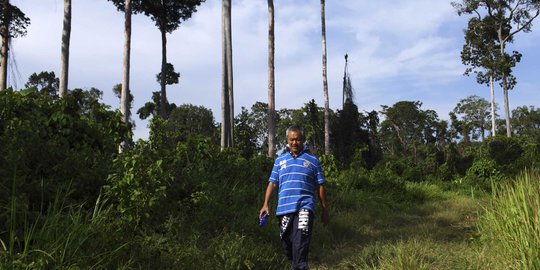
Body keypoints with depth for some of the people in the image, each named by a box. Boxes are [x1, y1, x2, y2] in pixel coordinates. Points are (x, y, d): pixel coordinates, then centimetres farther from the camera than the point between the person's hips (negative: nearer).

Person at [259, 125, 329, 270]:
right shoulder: (280, 159, 13)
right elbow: (272, 183, 11)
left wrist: (325, 210, 8)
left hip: (304, 208, -3)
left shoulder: (312, 160, 6)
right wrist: (265, 204, 1)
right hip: (284, 208, 3)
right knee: (287, 244, 11)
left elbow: (320, 187, 8)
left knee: (300, 244, -17)